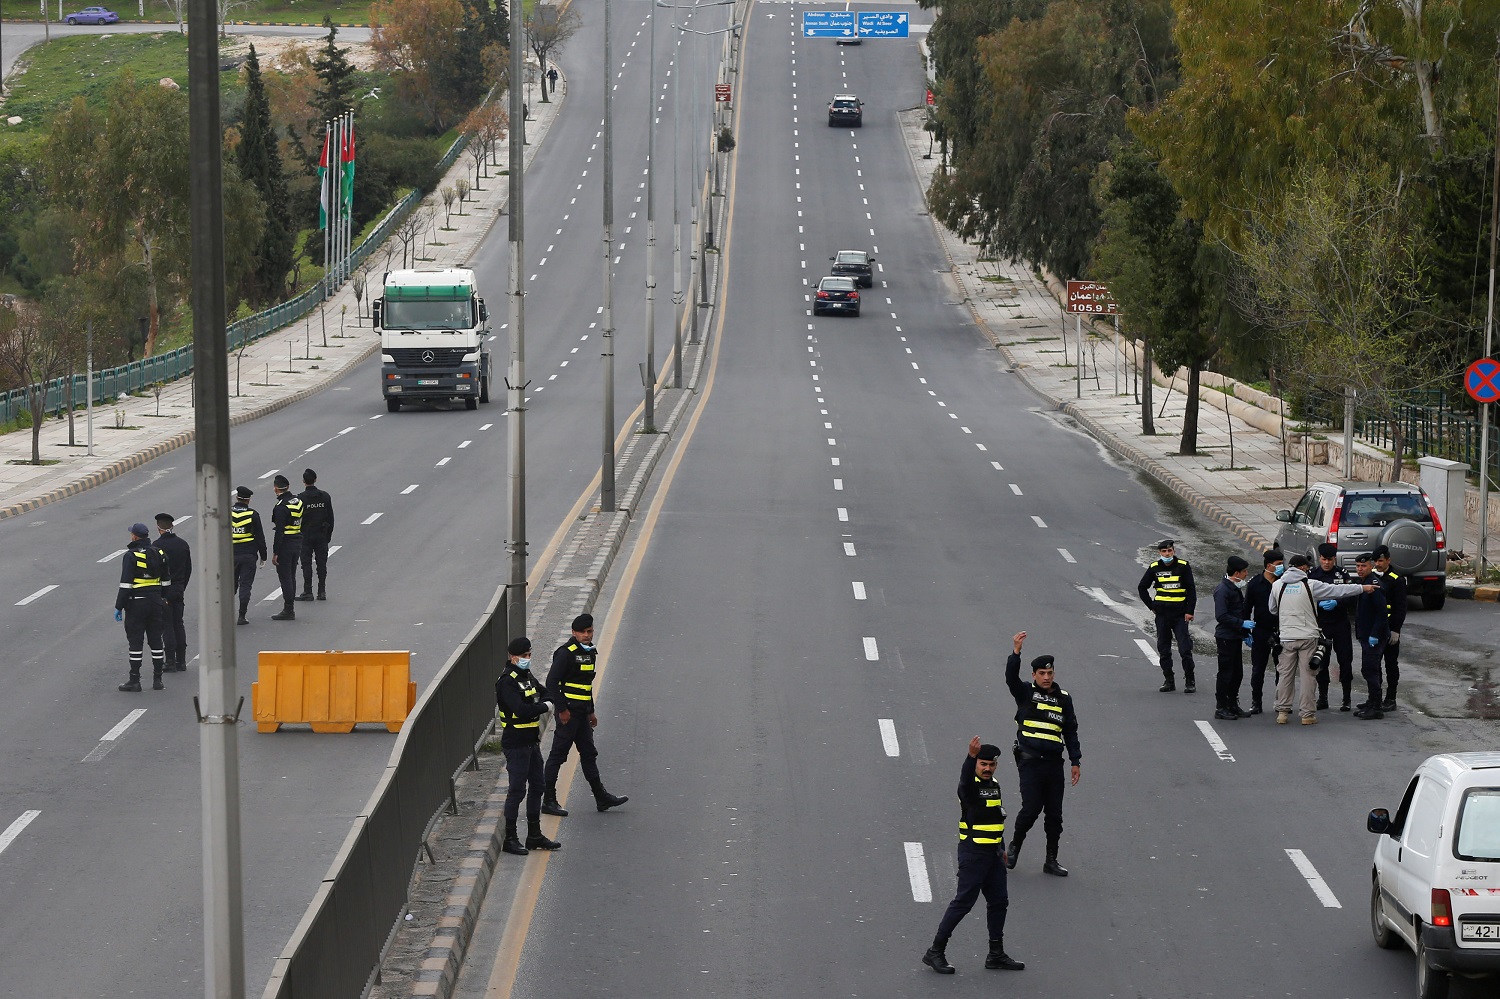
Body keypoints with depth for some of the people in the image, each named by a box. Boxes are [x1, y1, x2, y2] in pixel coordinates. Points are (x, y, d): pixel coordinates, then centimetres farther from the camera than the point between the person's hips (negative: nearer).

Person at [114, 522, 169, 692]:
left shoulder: (131, 556, -13)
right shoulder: (158, 554, 7)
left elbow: (126, 584, -16)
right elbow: (166, 579, 12)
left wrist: (119, 606, -12)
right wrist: (162, 599, 21)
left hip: (136, 602, -6)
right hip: (155, 600, 6)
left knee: (135, 641, -1)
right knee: (155, 640, 10)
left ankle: (134, 681, -1)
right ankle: (157, 680, 12)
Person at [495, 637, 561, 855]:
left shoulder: (527, 677, 12)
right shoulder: (507, 681, -17)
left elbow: (546, 693, 22)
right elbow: (521, 710, -28)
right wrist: (545, 707, -13)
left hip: (532, 742, 9)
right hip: (515, 745, -9)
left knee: (536, 787, 14)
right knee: (517, 790, -6)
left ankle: (535, 836, 24)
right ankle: (510, 839, 2)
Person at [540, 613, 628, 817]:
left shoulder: (590, 652, 14)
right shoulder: (566, 653, -14)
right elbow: (552, 682, -19)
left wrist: (591, 712, 23)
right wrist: (562, 709, -20)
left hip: (582, 712, 9)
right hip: (569, 711, -9)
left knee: (589, 754, 13)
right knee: (558, 754, -4)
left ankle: (601, 798, 19)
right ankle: (549, 800, 1)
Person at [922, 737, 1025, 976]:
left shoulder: (994, 785, 12)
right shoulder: (971, 785, -12)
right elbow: (965, 778, -38)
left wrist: (1001, 848, 24)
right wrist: (971, 756, -57)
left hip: (993, 853, 8)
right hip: (973, 853, -8)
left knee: (999, 902, 12)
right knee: (963, 902, -8)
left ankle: (996, 955, 22)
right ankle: (936, 952, -1)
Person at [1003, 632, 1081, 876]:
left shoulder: (1063, 698, 12)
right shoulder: (1025, 693, 3)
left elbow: (1071, 732, 14)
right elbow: (1011, 677, -17)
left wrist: (1076, 761, 10)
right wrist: (1016, 652, -31)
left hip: (1054, 763, 4)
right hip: (1030, 761, -4)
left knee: (1054, 814, 4)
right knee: (1031, 808, -12)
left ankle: (1051, 860, 13)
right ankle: (1015, 846, 13)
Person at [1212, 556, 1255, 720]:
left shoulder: (1235, 588, 15)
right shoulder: (1223, 590, -15)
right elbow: (1221, 616, -22)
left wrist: (1245, 634, 18)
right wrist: (1242, 624, -23)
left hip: (1236, 637, 9)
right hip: (1226, 637, -9)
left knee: (1237, 673, 12)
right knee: (1226, 673, -4)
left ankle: (1232, 705, 22)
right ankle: (1221, 708, 3)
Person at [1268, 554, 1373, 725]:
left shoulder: (1277, 585, 1)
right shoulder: (1310, 585, -9)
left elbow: (1273, 610, 13)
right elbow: (1337, 590, -4)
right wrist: (1362, 588, 5)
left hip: (1287, 637, 3)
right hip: (1308, 637, -3)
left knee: (1285, 674, 10)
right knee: (1308, 674, 2)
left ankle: (1282, 711, 11)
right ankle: (1307, 714, 3)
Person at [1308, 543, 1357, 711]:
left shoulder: (1343, 573, 0)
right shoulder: (1311, 574, 1)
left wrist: (1336, 603, -21)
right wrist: (1320, 604, -19)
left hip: (1341, 623, -1)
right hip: (1320, 623, 1)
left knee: (1345, 660, -1)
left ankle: (1346, 698, 5)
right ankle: (1322, 697, 16)